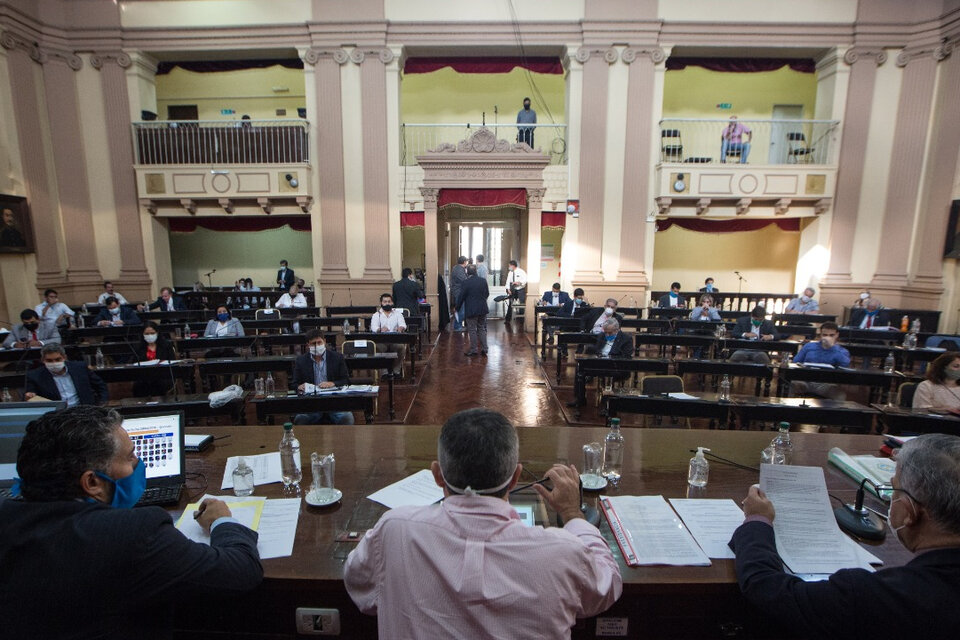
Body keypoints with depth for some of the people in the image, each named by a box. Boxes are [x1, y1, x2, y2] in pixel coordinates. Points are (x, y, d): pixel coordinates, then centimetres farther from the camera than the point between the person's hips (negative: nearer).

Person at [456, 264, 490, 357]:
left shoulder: (466, 283, -14)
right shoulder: (483, 281, 0)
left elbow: (461, 297, -8)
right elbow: (487, 294, 9)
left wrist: (457, 307, 5)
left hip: (471, 310, -5)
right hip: (483, 309, 5)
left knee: (472, 330, 4)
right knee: (481, 328, 15)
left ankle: (474, 350, 9)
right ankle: (484, 349, 16)